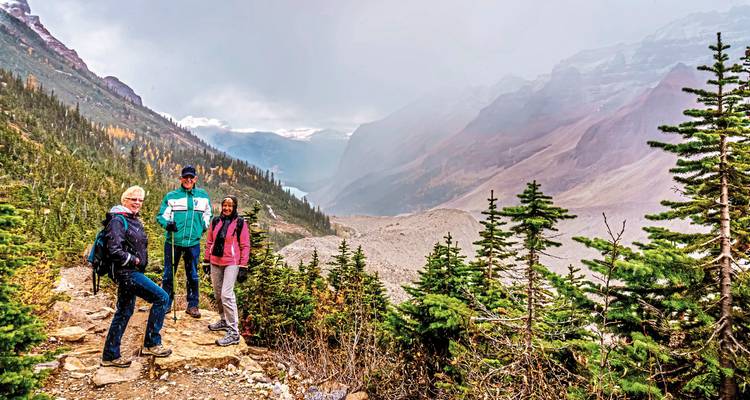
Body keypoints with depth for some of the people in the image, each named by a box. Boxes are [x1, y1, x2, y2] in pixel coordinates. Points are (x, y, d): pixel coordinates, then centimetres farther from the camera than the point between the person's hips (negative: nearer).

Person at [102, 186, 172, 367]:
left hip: (132, 272, 10)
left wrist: (138, 261, 11)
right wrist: (134, 260, -13)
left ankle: (110, 356, 24)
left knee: (124, 312, 15)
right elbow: (114, 251, -23)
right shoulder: (118, 220, -14)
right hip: (126, 273, -10)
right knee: (162, 298, -12)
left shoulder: (133, 220, 15)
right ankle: (151, 344, -4)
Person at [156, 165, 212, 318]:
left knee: (193, 275, 9)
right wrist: (167, 223, -18)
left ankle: (192, 305, 20)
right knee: (168, 274, 6)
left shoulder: (203, 196, 8)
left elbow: (208, 214, 20)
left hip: (193, 242, 1)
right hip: (173, 241, -1)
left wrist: (203, 226, 6)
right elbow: (161, 215, 2)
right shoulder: (171, 196, 2)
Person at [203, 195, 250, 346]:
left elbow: (245, 246, -4)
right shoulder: (216, 221, 9)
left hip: (231, 263, -6)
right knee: (218, 294, 14)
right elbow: (209, 242, 15)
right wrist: (206, 260, 12)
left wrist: (243, 265, -8)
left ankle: (233, 333, -12)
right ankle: (224, 320, 35)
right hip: (215, 263, 6)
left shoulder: (240, 223, -4)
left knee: (226, 294, -14)